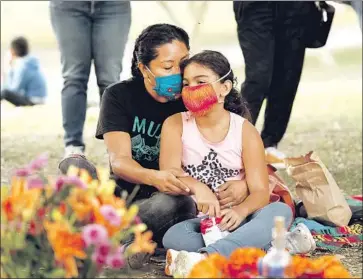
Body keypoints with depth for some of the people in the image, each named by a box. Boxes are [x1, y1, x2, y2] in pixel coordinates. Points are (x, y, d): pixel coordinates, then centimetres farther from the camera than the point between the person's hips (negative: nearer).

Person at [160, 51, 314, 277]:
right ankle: (271, 247, -37)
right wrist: (197, 187, -33)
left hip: (233, 218, 1)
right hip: (195, 219, -1)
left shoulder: (245, 131, 0)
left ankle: (203, 258, -49)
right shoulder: (176, 125, 2)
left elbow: (260, 191, -8)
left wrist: (241, 210, -32)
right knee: (173, 237, -34)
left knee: (280, 211, -30)